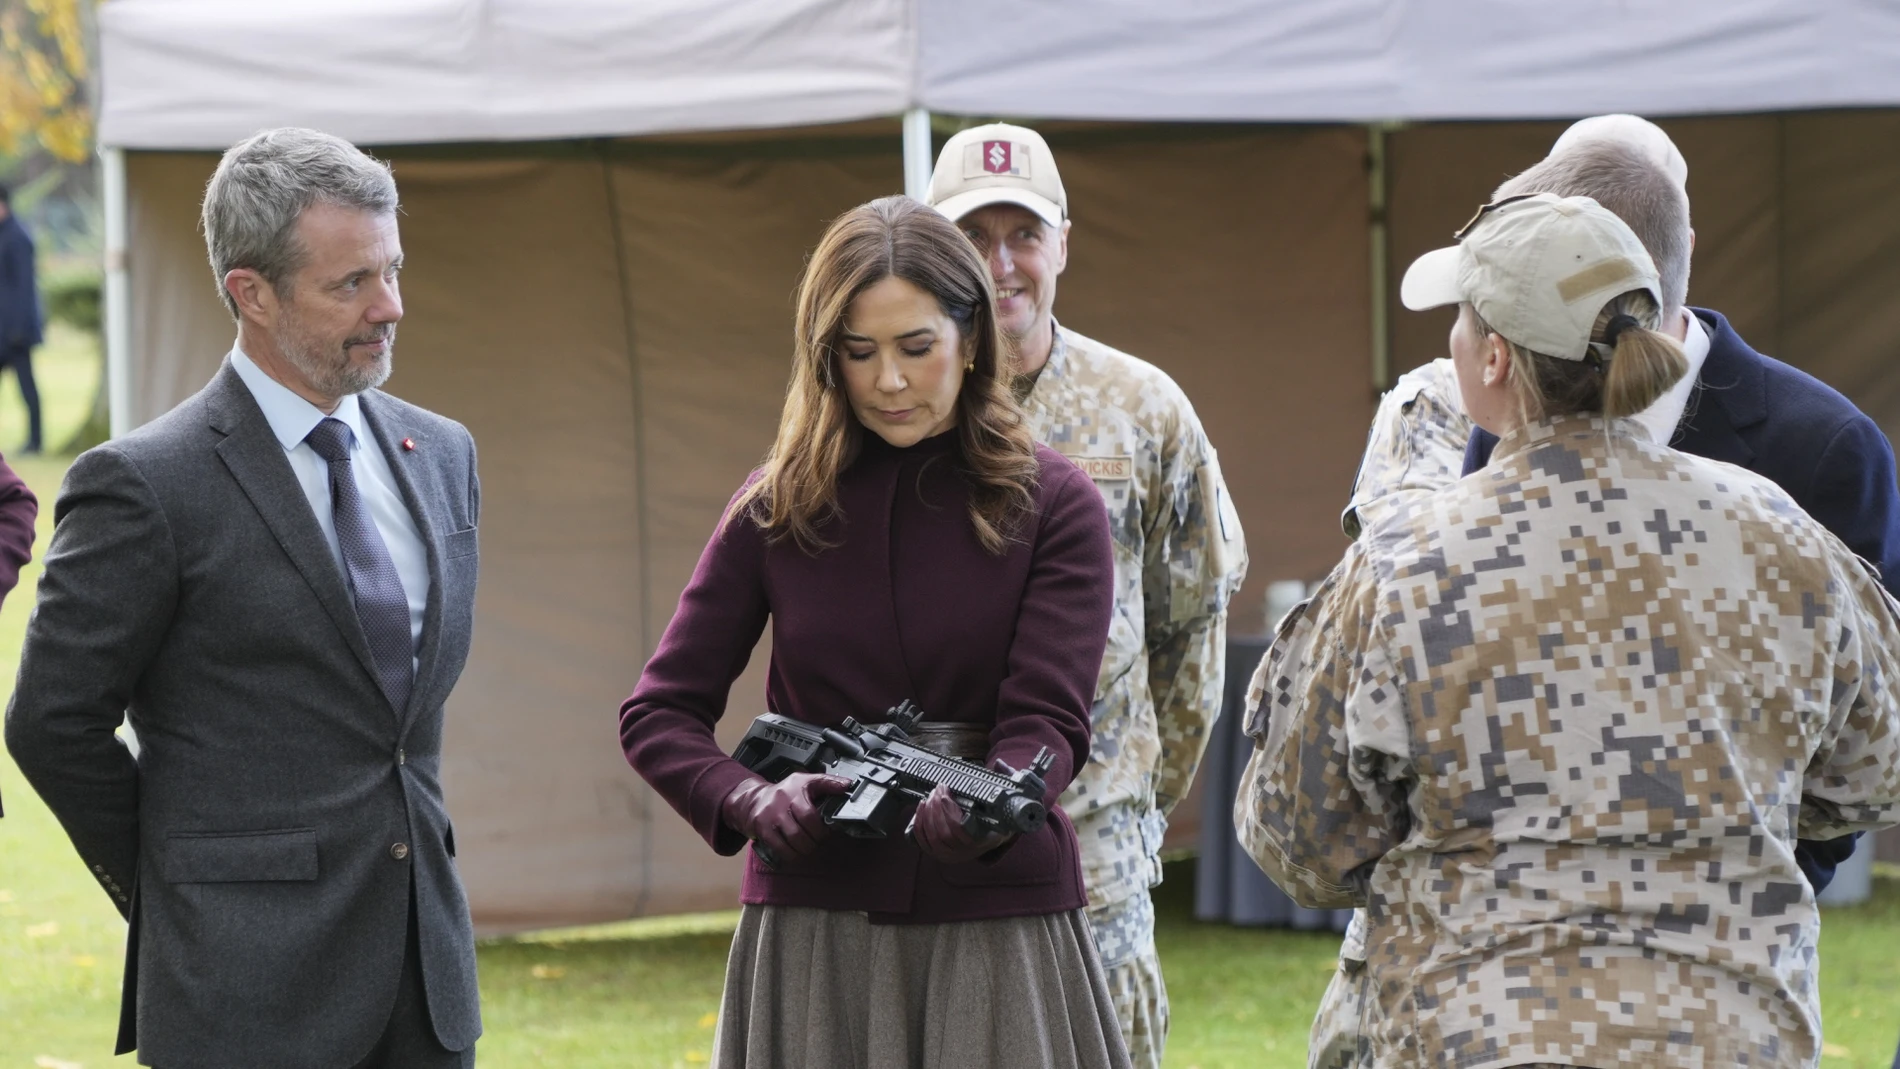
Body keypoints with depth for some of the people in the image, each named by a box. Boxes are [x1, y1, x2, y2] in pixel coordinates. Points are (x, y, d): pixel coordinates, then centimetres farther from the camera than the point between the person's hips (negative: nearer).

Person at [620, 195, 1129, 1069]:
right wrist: (748, 803, -16)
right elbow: (657, 712, 4)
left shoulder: (1051, 505, 0)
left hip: (1000, 930, -1)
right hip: (813, 924, 1)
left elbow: (1046, 721, -10)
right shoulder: (778, 507, 5)